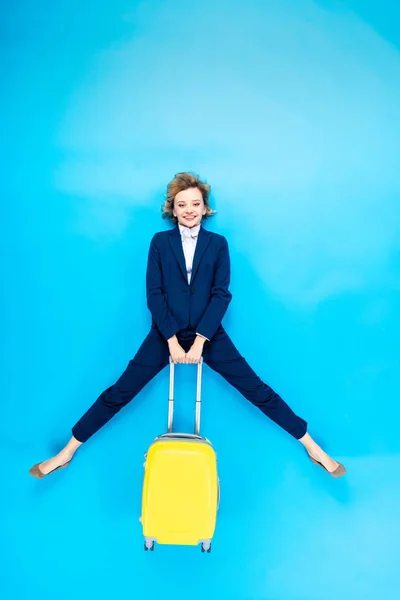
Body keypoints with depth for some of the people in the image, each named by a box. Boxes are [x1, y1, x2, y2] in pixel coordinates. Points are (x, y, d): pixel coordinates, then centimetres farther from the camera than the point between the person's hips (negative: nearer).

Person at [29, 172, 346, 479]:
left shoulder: (218, 243, 2)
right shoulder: (160, 241, 2)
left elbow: (221, 294, -5)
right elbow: (154, 293, -3)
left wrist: (200, 340, -14)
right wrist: (172, 340, -12)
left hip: (209, 333, 0)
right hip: (166, 333, 0)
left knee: (258, 390, -1)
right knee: (120, 392, -1)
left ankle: (312, 447, 9)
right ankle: (67, 452, 11)